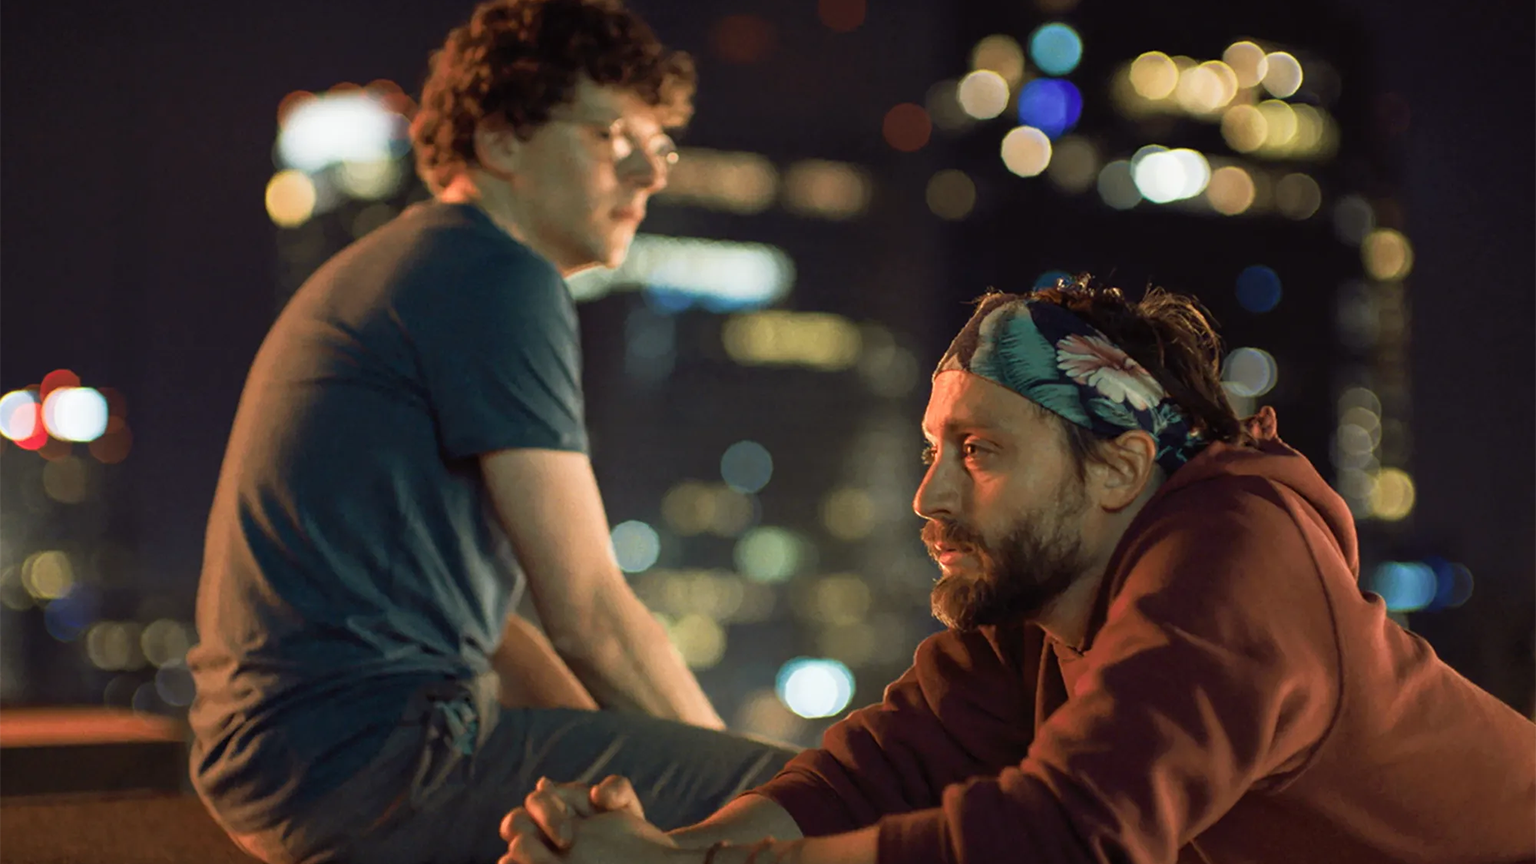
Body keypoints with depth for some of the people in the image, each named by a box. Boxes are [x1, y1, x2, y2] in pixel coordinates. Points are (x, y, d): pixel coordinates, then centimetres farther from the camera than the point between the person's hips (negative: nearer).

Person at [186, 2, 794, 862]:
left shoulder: (403, 264, 21)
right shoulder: (500, 278, -10)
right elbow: (586, 613, -13)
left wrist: (645, 761, 15)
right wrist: (739, 781, 0)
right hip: (368, 751, -11)